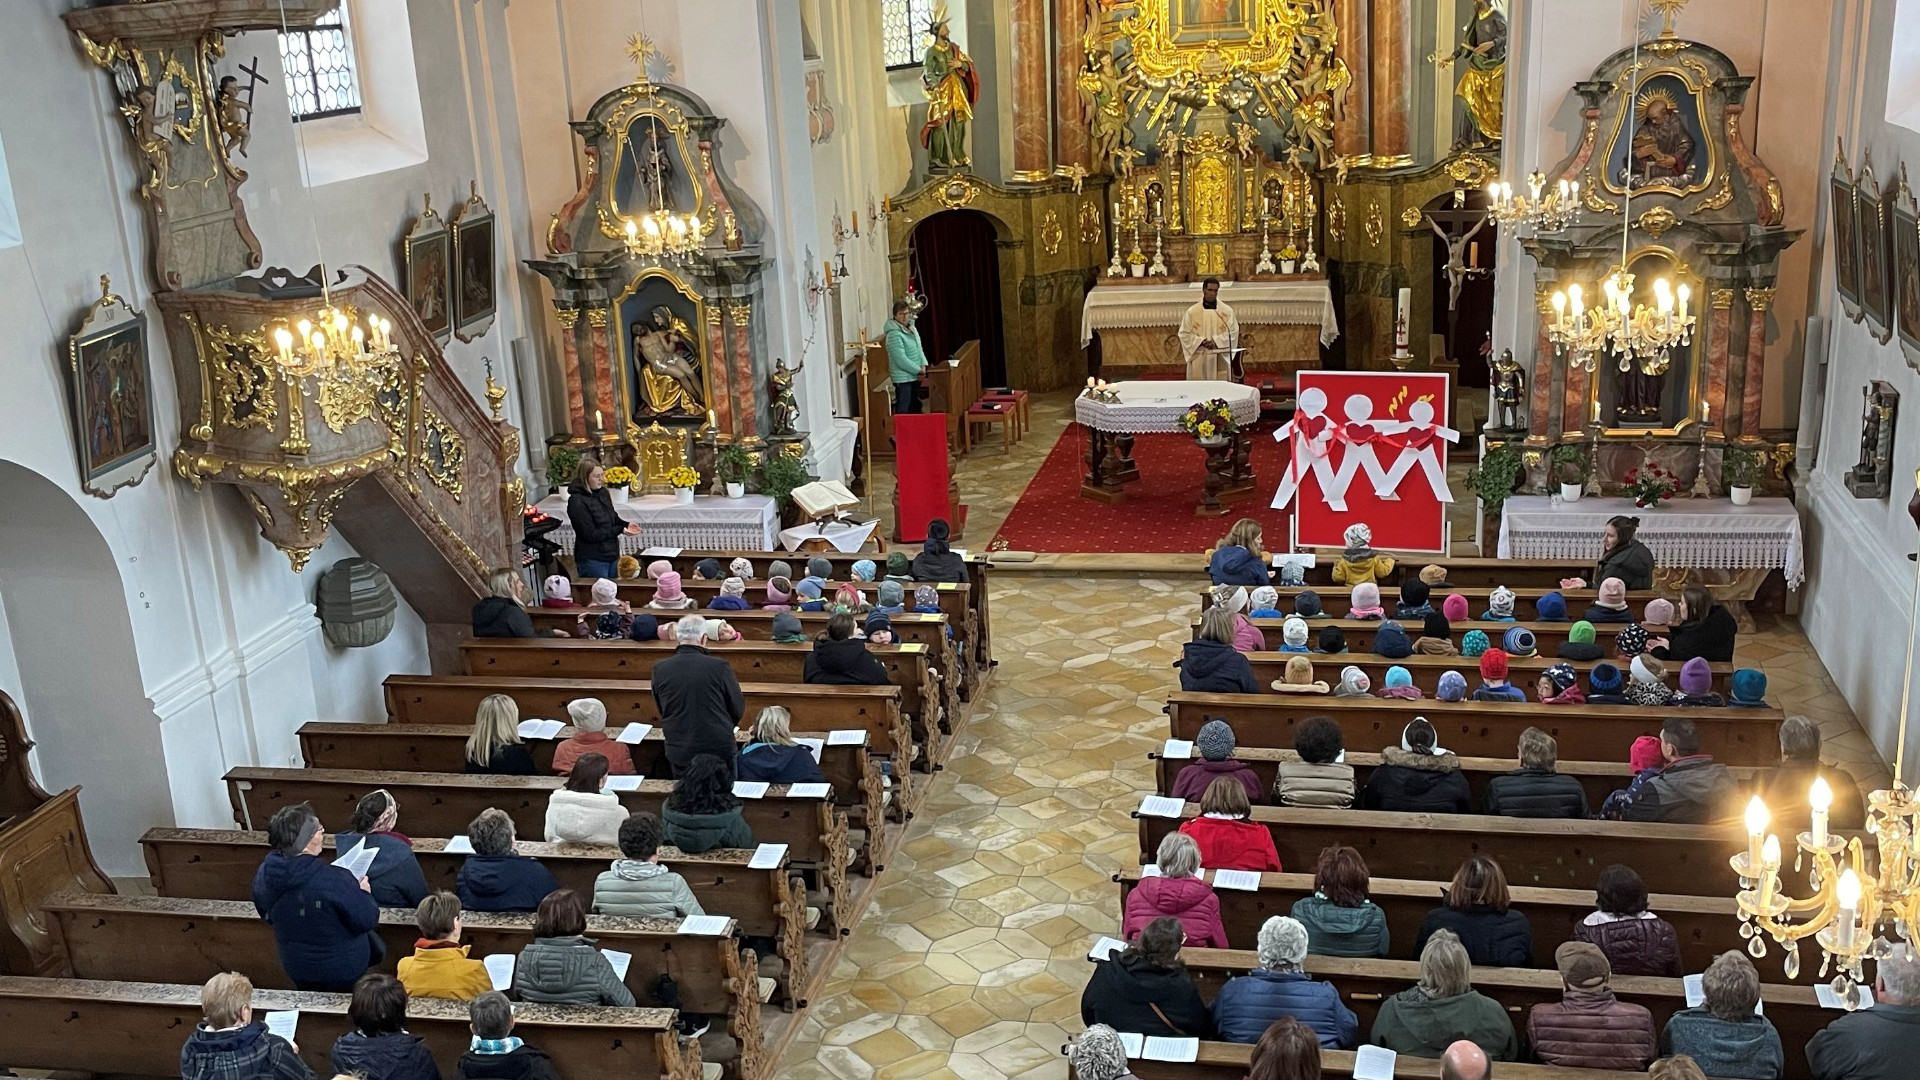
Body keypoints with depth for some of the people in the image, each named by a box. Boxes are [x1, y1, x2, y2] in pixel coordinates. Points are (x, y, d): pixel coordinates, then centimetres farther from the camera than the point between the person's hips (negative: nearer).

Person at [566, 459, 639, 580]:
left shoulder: (603, 493, 5)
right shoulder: (577, 502, -17)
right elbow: (590, 534, -20)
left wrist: (626, 524, -4)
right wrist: (620, 530, -22)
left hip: (611, 555, 8)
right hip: (592, 561, -7)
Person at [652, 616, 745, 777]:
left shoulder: (660, 670, -8)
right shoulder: (719, 667, -15)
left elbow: (661, 710, 8)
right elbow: (738, 709, -3)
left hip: (678, 753, 2)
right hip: (719, 750, -2)